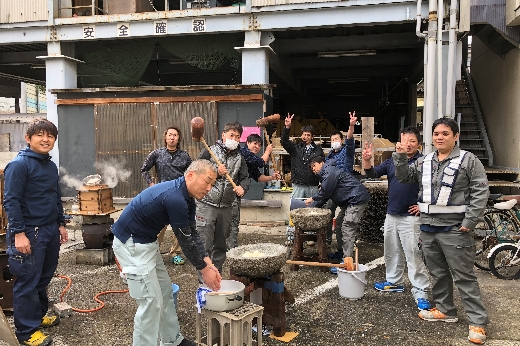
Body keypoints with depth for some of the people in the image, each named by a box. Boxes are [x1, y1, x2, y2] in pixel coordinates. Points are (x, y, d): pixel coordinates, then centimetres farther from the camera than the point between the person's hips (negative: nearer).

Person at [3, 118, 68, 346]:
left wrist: (60, 224, 18)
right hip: (29, 233, -8)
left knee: (44, 277, 17)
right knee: (27, 282, 1)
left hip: (50, 230, 8)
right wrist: (18, 233, -20)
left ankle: (39, 315, 34)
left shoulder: (51, 166, 11)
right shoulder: (19, 164, -13)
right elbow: (11, 201, -16)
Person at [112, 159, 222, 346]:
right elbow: (185, 240, -21)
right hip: (131, 244, -10)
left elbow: (193, 234, 7)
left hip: (146, 242, 10)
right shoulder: (175, 198, -28)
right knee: (151, 301, -6)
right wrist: (204, 270, -10)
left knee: (165, 291, 17)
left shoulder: (187, 198, 3)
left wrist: (209, 264, 0)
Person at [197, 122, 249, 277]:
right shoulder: (209, 151, -2)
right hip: (206, 205, -5)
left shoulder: (240, 158, 12)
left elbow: (245, 178, 11)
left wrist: (242, 187, -11)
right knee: (204, 244, -6)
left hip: (226, 207, 5)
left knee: (221, 245, 12)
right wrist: (215, 172, -15)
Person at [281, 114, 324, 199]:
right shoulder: (296, 148, 5)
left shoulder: (318, 150, 6)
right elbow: (284, 141, -8)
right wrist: (287, 127, -23)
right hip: (298, 185, -1)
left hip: (313, 186, 1)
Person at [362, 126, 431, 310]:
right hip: (391, 215, 7)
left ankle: (420, 292, 2)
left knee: (414, 255, -7)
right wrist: (367, 161, -16)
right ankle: (394, 281, 35)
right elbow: (373, 173, 3)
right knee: (392, 252, 19)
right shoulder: (392, 161, 9)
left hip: (411, 217, -7)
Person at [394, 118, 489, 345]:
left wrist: (469, 222, -15)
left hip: (454, 229, -6)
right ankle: (445, 310, 33)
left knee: (464, 276, -2)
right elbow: (404, 177, 13)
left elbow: (480, 192, -9)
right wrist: (400, 157, -5)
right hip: (428, 228, 6)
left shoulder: (468, 160, -6)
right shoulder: (424, 162, 11)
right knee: (438, 273, 17)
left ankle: (478, 321, 7)